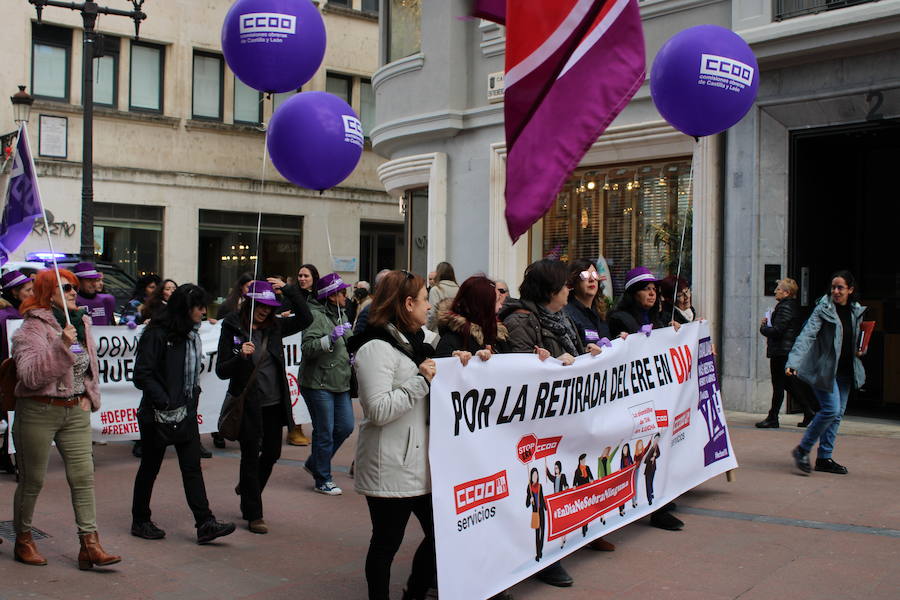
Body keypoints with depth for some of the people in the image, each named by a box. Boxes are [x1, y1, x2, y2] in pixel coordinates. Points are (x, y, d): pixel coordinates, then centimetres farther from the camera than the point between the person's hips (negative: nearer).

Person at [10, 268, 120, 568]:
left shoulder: (81, 324, 11)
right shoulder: (32, 328, -11)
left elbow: (92, 365, 25)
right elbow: (30, 374, -23)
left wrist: (89, 396, 11)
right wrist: (61, 346, -31)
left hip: (76, 411, 6)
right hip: (38, 411, -6)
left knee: (84, 477, -1)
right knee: (32, 480, 6)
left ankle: (90, 544, 0)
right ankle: (23, 540, 25)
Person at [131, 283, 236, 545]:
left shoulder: (191, 335, 11)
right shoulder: (157, 334, -15)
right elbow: (142, 374, -18)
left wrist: (194, 395, 13)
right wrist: (165, 403, -21)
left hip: (186, 412, 7)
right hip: (158, 414, -7)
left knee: (192, 467, 1)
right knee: (150, 467, 8)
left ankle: (205, 524, -2)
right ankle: (140, 521, 23)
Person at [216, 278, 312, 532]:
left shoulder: (274, 327, 4)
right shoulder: (232, 329, -8)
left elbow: (305, 319, -1)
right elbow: (221, 371, -8)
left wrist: (289, 290, -8)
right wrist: (240, 356, -27)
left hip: (274, 402, 5)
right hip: (248, 403, -5)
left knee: (272, 453, 14)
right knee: (251, 457, 5)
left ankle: (247, 487, 42)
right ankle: (253, 515, 16)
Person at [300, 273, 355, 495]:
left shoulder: (342, 315, 14)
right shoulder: (316, 315, -13)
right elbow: (307, 347, -21)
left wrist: (352, 357, 14)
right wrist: (330, 338, -30)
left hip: (341, 383, 9)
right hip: (318, 383, -8)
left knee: (346, 427, 10)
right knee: (324, 432, -1)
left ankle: (314, 463, 28)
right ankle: (323, 480, 13)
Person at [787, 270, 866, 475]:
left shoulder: (856, 311, 8)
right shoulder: (823, 309, -11)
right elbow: (807, 335, -22)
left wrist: (859, 350, 2)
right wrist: (793, 362, -35)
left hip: (844, 371, 7)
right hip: (824, 368, -7)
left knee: (837, 414, 7)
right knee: (831, 409, -15)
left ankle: (825, 458, 16)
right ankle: (802, 450, 0)